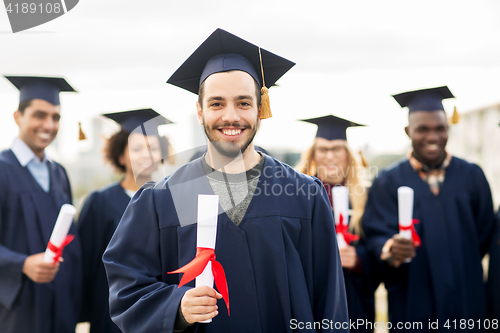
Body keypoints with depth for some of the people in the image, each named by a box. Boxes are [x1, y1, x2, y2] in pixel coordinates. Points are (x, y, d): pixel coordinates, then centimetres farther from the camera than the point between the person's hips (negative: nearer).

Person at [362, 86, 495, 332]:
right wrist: (389, 248, -30)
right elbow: (377, 234, -9)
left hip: (465, 301, 1)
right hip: (412, 303, -1)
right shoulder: (388, 182, -1)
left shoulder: (472, 177, 3)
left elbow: (484, 235, 6)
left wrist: (461, 272, 0)